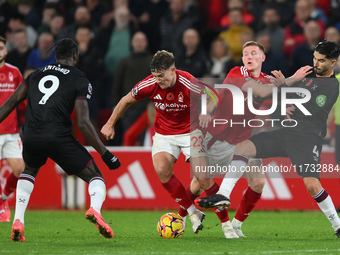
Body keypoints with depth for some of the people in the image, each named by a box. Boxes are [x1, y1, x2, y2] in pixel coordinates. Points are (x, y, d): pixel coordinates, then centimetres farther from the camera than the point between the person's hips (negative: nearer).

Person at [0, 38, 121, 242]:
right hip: (59, 138, -4)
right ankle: (95, 208, -25)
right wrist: (105, 154, -2)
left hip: (31, 137, 4)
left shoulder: (36, 75, 20)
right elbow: (83, 123, -5)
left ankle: (18, 222, 19)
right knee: (95, 177, 9)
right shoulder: (80, 81, 5)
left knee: (29, 171, 36)